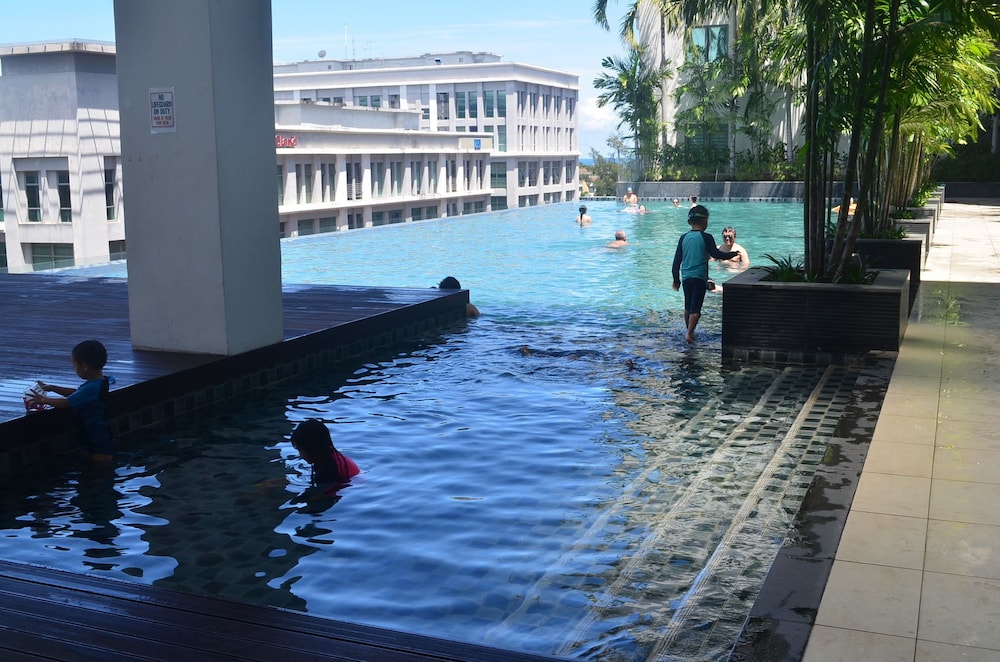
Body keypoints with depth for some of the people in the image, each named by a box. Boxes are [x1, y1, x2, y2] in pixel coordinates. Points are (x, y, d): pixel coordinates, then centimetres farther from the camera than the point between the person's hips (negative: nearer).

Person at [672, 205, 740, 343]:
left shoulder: (683, 238, 5)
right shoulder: (706, 238, -7)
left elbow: (677, 260, 7)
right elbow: (717, 254, -10)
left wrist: (676, 279, 16)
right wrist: (733, 254, 7)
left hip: (686, 277, 4)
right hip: (700, 277, -4)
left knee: (688, 307, 18)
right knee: (696, 308, -5)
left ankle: (689, 331, 28)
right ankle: (689, 333, -18)